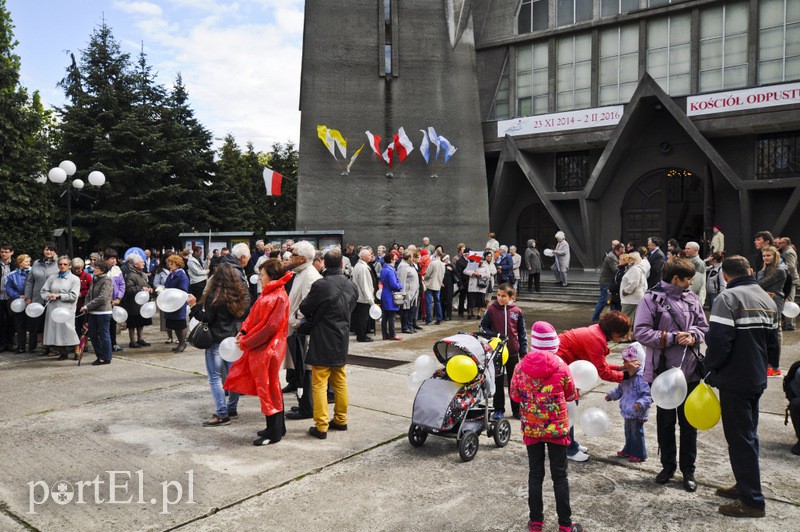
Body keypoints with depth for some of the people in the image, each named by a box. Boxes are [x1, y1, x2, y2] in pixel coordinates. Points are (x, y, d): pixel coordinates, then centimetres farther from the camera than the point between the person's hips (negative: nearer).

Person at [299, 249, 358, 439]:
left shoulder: (321, 285, -18)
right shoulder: (351, 286, 1)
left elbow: (305, 308, -7)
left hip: (323, 342, -6)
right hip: (342, 340, 6)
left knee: (319, 384, 0)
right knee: (340, 381, 17)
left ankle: (321, 427, 2)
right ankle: (341, 420, 26)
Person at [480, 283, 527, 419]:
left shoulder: (517, 311, -2)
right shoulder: (492, 309, -6)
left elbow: (522, 332, 4)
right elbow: (483, 326, 3)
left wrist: (524, 351, 4)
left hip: (513, 352, 1)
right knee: (498, 381, 8)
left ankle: (517, 409, 22)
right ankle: (498, 409, 18)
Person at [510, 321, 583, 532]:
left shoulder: (521, 366, -8)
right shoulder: (561, 366, -11)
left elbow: (514, 395, 3)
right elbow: (572, 395, 2)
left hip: (531, 428, 1)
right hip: (557, 428, -1)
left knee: (535, 474, 13)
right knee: (559, 475, 9)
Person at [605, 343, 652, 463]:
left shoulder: (641, 378, -24)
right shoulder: (627, 375, 4)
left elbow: (648, 395, -27)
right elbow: (620, 390, 21)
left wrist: (640, 404, -37)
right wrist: (611, 395, 22)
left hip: (637, 414, -9)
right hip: (627, 412, 9)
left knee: (637, 433, 7)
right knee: (628, 432, 22)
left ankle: (639, 454, 22)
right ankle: (628, 450, 37)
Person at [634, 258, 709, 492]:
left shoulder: (692, 299, 4)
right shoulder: (651, 299, -10)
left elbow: (703, 327, 11)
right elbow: (641, 332, -14)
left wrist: (693, 336, -11)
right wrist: (672, 338, -19)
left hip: (690, 372, 3)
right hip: (662, 371, -3)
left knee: (689, 422, 11)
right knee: (665, 421, 13)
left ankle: (688, 470, 25)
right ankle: (668, 465, 30)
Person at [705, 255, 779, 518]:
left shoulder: (728, 298, -17)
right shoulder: (768, 300, 9)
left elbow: (718, 341, -24)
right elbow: (773, 344, 13)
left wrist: (711, 367, -8)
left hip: (734, 381, -8)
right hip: (758, 379, 8)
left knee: (740, 439, 0)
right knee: (749, 435, 19)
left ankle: (751, 500, 7)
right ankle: (746, 486, 31)